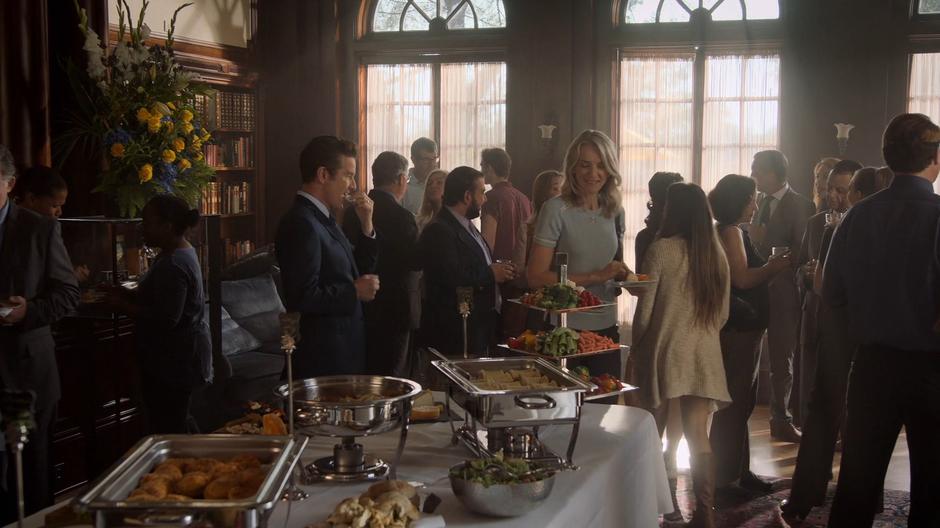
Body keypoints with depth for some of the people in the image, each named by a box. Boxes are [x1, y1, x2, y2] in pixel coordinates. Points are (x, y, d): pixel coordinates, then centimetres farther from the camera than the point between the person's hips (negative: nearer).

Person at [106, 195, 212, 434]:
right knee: (177, 424, 18)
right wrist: (128, 295, 6)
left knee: (167, 431, -4)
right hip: (178, 355, 11)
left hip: (174, 360, -11)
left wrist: (123, 305, -16)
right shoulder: (182, 252, 11)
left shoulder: (173, 265, -22)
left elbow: (165, 319, -27)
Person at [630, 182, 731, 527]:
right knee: (698, 437, 6)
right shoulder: (717, 255, 5)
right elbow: (722, 313, 12)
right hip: (704, 356, 4)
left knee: (652, 434, 9)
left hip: (665, 353, -4)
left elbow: (645, 309, -8)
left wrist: (637, 348, 7)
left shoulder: (662, 249, -10)